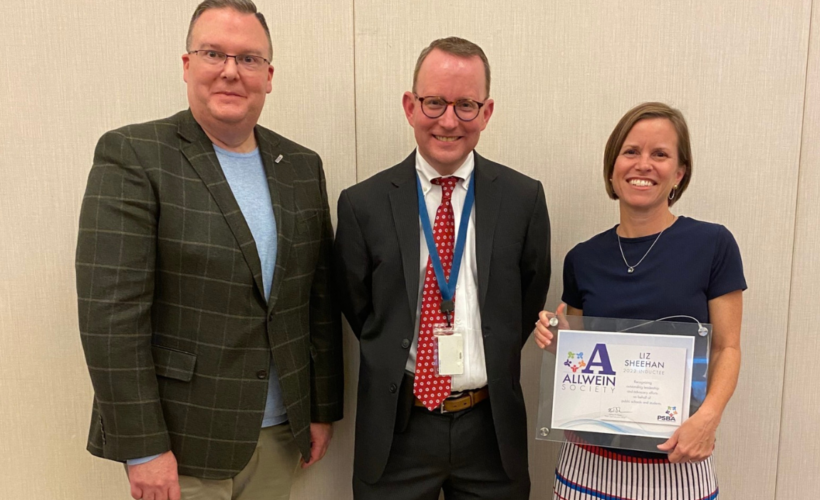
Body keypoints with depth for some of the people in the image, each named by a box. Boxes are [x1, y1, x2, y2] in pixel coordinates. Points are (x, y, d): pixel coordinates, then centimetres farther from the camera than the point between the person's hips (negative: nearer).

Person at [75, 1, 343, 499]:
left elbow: (321, 300, 7)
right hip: (181, 440, -4)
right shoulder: (132, 155, -9)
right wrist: (142, 446, -14)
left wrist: (323, 409, 8)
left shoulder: (303, 166, 5)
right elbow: (111, 313, -13)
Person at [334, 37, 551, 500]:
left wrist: (491, 370, 2)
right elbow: (357, 310, 2)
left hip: (493, 427, 1)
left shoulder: (524, 198, -4)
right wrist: (398, 368, 2)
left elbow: (529, 303, 4)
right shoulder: (362, 204, -7)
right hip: (396, 429, 0)